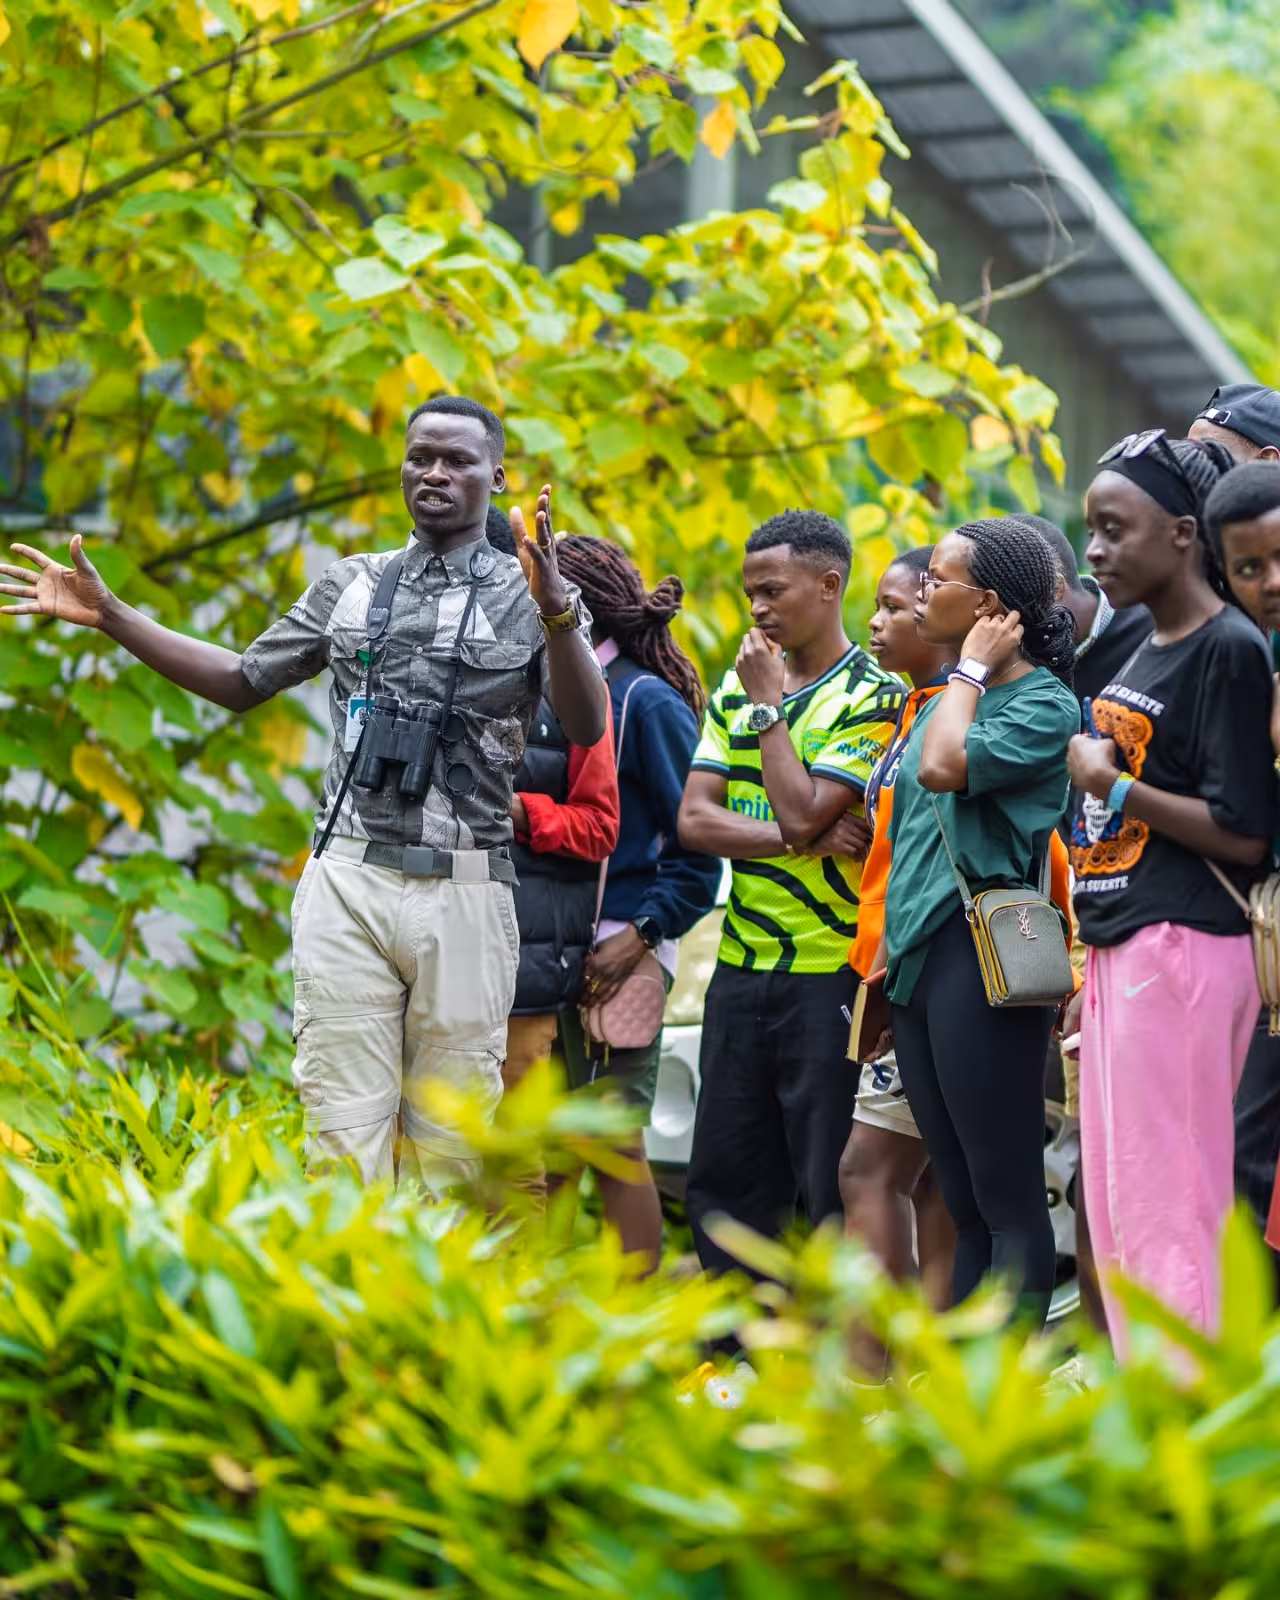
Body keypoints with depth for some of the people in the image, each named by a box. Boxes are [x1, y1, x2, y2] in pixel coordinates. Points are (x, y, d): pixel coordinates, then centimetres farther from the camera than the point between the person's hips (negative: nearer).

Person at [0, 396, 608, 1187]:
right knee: (345, 1127, -2)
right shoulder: (352, 585, 14)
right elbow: (244, 681, 21)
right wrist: (111, 615, 14)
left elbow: (586, 729, -13)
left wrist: (555, 611, -31)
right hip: (347, 882, 2)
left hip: (463, 892, -2)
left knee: (448, 1143, 2)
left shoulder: (535, 596, 2)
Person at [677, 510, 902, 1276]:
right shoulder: (736, 688, 14)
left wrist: (770, 703, -9)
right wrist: (799, 843, -10)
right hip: (740, 965, 7)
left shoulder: (872, 697, -7)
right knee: (723, 1182, 9)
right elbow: (695, 817, 4)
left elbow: (802, 812, -17)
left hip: (830, 973, -7)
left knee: (830, 1185, -3)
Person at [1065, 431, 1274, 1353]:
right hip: (1120, 954, 9)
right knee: (1113, 1211, 10)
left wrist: (1112, 784, -12)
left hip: (1183, 951, -9)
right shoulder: (1140, 652, 17)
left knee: (1166, 1211, -9)